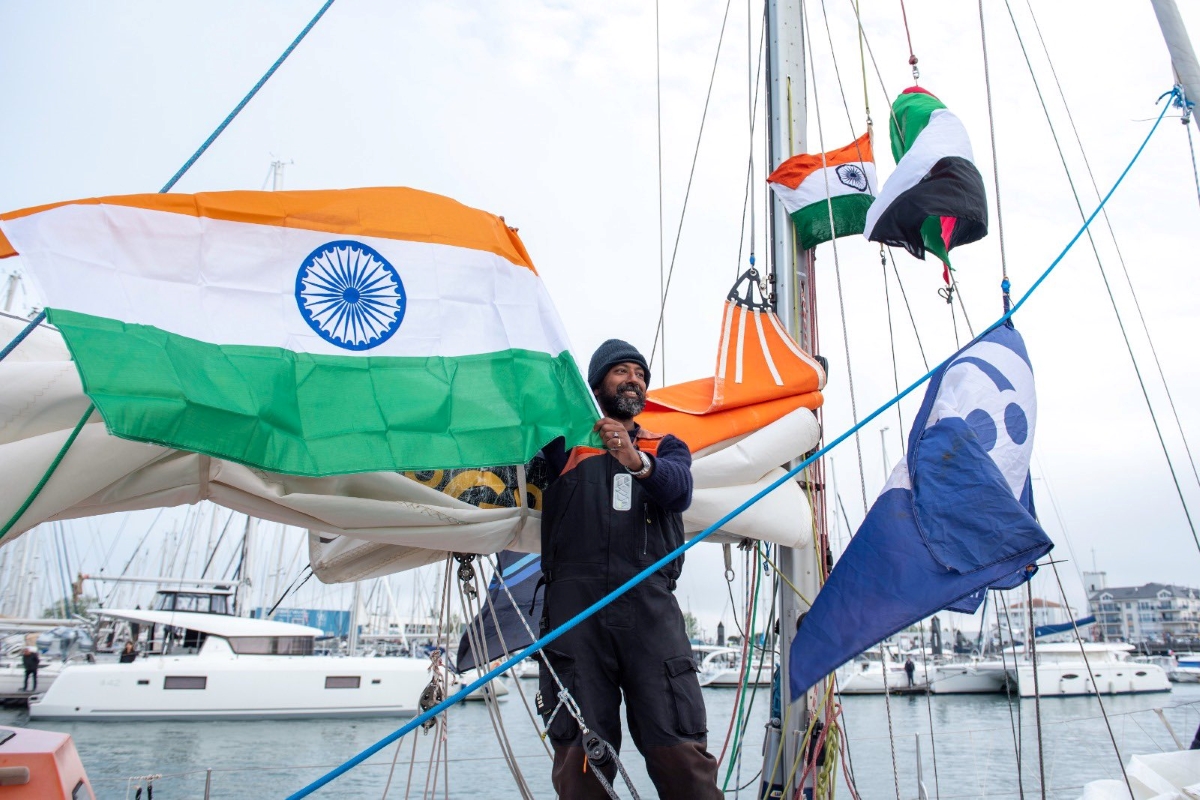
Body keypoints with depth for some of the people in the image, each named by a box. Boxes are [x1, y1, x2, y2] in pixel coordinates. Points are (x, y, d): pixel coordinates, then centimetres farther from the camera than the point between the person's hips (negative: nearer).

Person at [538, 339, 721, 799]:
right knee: (579, 752, -3)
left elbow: (678, 489, -1)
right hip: (575, 602, 0)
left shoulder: (665, 448, 22)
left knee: (681, 751, -7)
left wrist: (637, 462, -21)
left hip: (649, 602, 1)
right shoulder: (564, 444, 19)